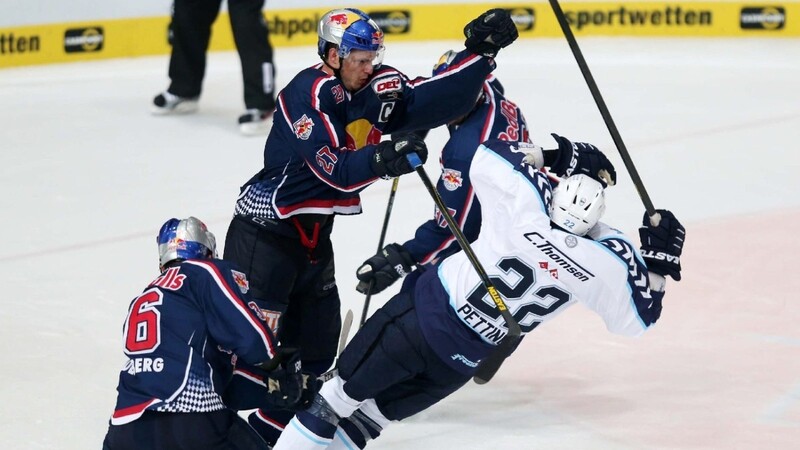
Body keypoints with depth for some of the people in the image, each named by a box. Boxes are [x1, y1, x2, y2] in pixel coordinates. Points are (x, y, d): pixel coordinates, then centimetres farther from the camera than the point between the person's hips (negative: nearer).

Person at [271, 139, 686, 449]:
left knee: (346, 391, 13)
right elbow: (635, 318, -2)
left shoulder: (527, 202, -19)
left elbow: (489, 155, -2)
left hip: (422, 315, -2)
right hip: (466, 358, 2)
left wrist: (550, 154, 6)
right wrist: (659, 259, 1)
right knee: (372, 414, 18)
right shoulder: (609, 261, -17)